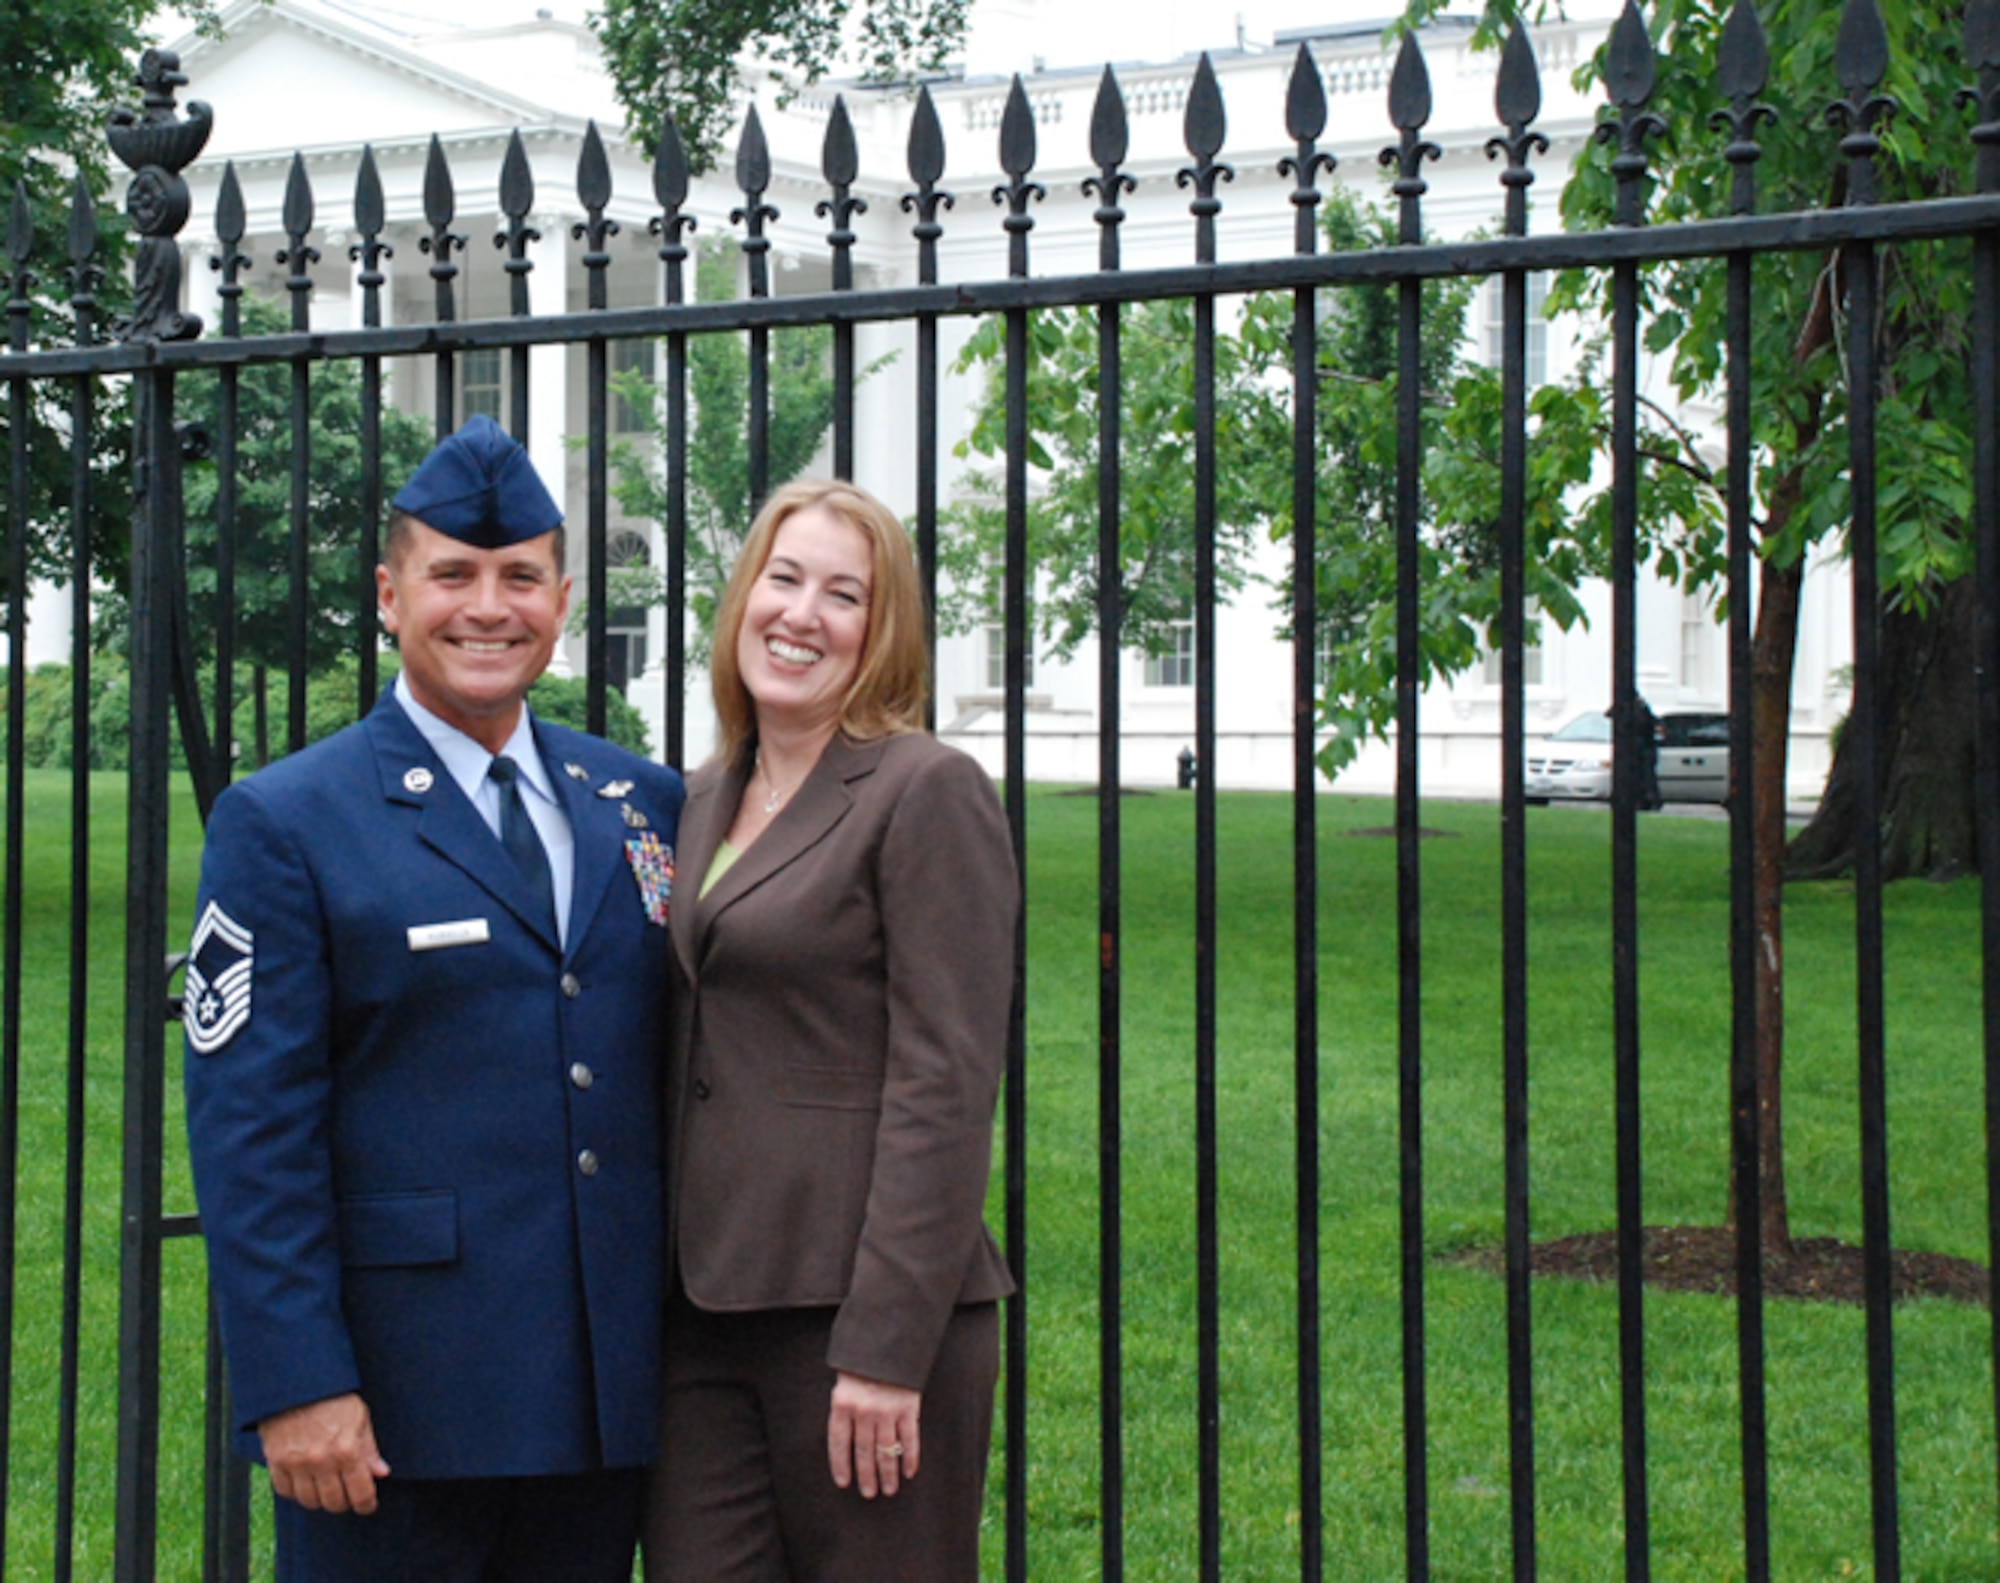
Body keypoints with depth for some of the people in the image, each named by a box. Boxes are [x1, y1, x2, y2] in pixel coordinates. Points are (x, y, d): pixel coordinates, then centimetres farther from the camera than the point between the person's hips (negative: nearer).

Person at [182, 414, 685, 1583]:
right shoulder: (283, 826, -4)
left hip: (607, 1398, 5)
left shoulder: (645, 803, 10)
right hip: (394, 1409, -5)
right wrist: (295, 1384, -16)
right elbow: (248, 1126, -9)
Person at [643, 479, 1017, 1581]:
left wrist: (887, 1352, -17)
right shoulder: (703, 801, 15)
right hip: (702, 1308, 6)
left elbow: (946, 1087, -13)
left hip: (859, 1310, -6)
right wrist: (655, 1287, 12)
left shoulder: (928, 792, -8)